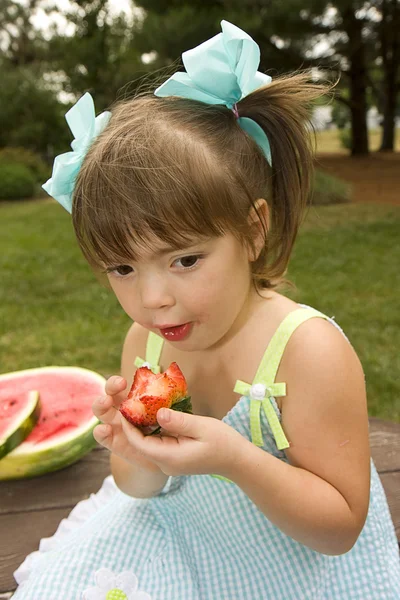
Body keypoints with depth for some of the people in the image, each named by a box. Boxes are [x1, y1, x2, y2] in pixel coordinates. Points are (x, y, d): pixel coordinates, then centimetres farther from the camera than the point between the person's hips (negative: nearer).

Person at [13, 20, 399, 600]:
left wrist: (237, 460, -38)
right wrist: (136, 458, -26)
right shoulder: (144, 341, -14)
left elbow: (339, 529, -22)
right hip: (180, 553, 4)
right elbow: (139, 489, -2)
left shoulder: (310, 350, -31)